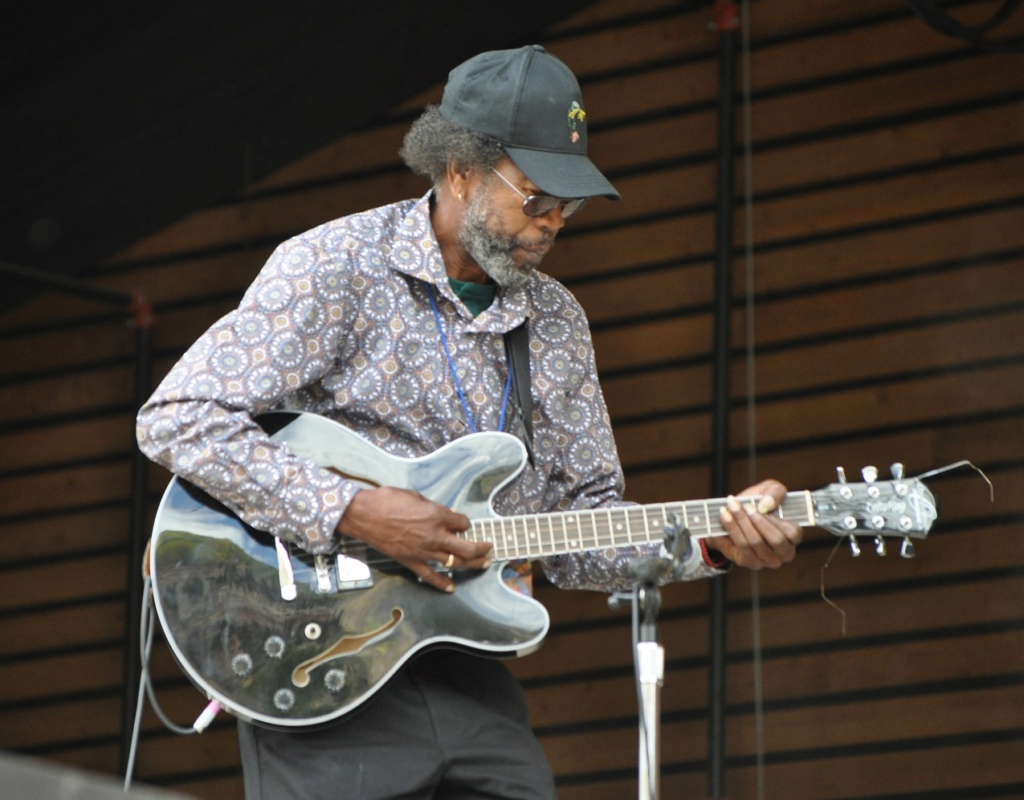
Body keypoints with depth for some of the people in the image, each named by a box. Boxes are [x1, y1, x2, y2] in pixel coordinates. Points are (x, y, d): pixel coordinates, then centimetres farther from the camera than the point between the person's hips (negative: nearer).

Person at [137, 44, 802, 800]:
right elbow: (177, 419, -14)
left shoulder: (557, 323, 12)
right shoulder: (334, 269, -7)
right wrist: (353, 510, -21)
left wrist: (710, 541, -5)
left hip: (469, 674, 6)